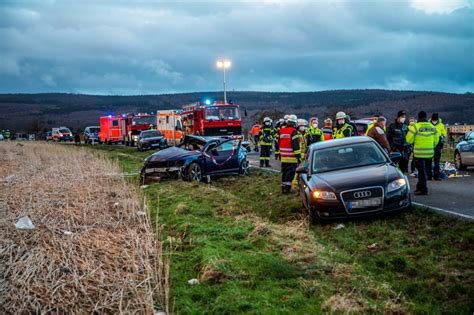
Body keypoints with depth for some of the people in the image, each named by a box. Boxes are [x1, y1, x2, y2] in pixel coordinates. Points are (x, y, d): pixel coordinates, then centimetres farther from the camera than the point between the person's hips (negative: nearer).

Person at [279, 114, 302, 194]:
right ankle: (287, 187, -8)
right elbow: (296, 145, -15)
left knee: (284, 172, 15)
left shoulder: (281, 131, 12)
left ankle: (283, 187, 20)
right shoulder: (294, 131, -11)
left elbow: (279, 143, 18)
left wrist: (279, 153, 25)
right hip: (292, 157, -7)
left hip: (283, 157, 7)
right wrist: (298, 155, -12)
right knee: (290, 172, -3)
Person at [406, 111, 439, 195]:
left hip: (419, 153, -5)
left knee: (421, 171, 1)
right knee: (423, 170, 17)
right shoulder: (432, 127, 7)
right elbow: (436, 140, 12)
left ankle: (423, 189, 0)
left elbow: (409, 140, -6)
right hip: (429, 153, 5)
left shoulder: (415, 127, -9)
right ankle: (419, 187, 26)